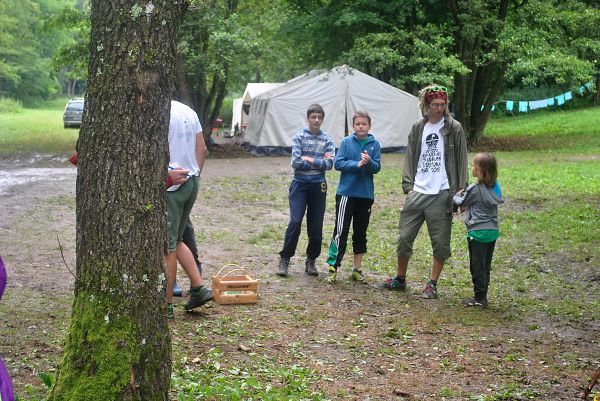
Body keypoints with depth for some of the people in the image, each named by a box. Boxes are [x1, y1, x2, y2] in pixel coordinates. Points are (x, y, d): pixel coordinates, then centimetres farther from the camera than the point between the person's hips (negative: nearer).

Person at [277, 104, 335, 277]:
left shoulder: (327, 140, 6)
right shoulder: (299, 136, 0)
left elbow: (329, 164, -7)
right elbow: (296, 162, -11)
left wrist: (308, 159, -9)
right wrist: (319, 163, -6)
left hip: (318, 185, 2)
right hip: (300, 184, -2)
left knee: (316, 225, 5)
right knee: (295, 222, -11)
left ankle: (311, 260, 18)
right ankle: (285, 259, -1)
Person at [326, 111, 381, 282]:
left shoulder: (374, 144, 2)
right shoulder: (346, 142, 0)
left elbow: (377, 168, -4)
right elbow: (338, 163, -7)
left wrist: (369, 162, -25)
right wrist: (357, 164, -18)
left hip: (366, 195, 2)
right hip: (346, 192, -2)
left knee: (361, 233, 11)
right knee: (341, 231, -6)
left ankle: (357, 269, 20)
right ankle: (333, 267, -2)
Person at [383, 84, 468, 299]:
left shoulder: (454, 128, -1)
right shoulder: (417, 128, 10)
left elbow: (461, 160, -2)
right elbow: (410, 158, 12)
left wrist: (460, 190, -7)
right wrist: (408, 185, 1)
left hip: (441, 194, -3)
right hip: (417, 192, 3)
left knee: (440, 243, 2)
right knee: (404, 237, 7)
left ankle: (432, 284, 14)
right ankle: (400, 279, 23)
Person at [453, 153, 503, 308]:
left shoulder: (475, 189, -16)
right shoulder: (495, 187, 5)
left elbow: (461, 203, 0)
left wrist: (456, 197, 20)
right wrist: (467, 206, 11)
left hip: (478, 232, -7)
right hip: (493, 231, 7)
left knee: (477, 266, 1)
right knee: (486, 266, 14)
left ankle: (479, 298, 5)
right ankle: (482, 296, 20)